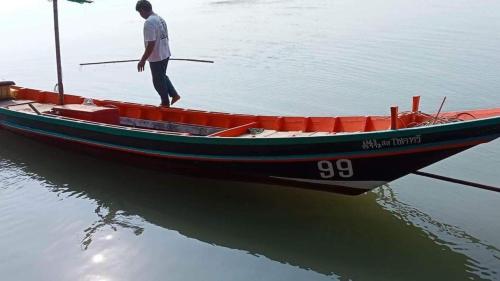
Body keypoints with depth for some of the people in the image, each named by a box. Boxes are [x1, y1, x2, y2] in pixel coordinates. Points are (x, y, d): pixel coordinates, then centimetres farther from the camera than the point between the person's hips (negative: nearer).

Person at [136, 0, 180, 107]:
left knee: (158, 81, 8)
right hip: (165, 54, 9)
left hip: (156, 57, -9)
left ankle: (165, 103, 21)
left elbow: (151, 44, -25)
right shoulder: (160, 19, 6)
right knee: (163, 76, 26)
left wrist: (143, 60, -19)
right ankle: (174, 94, 25)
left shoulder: (149, 23, -22)